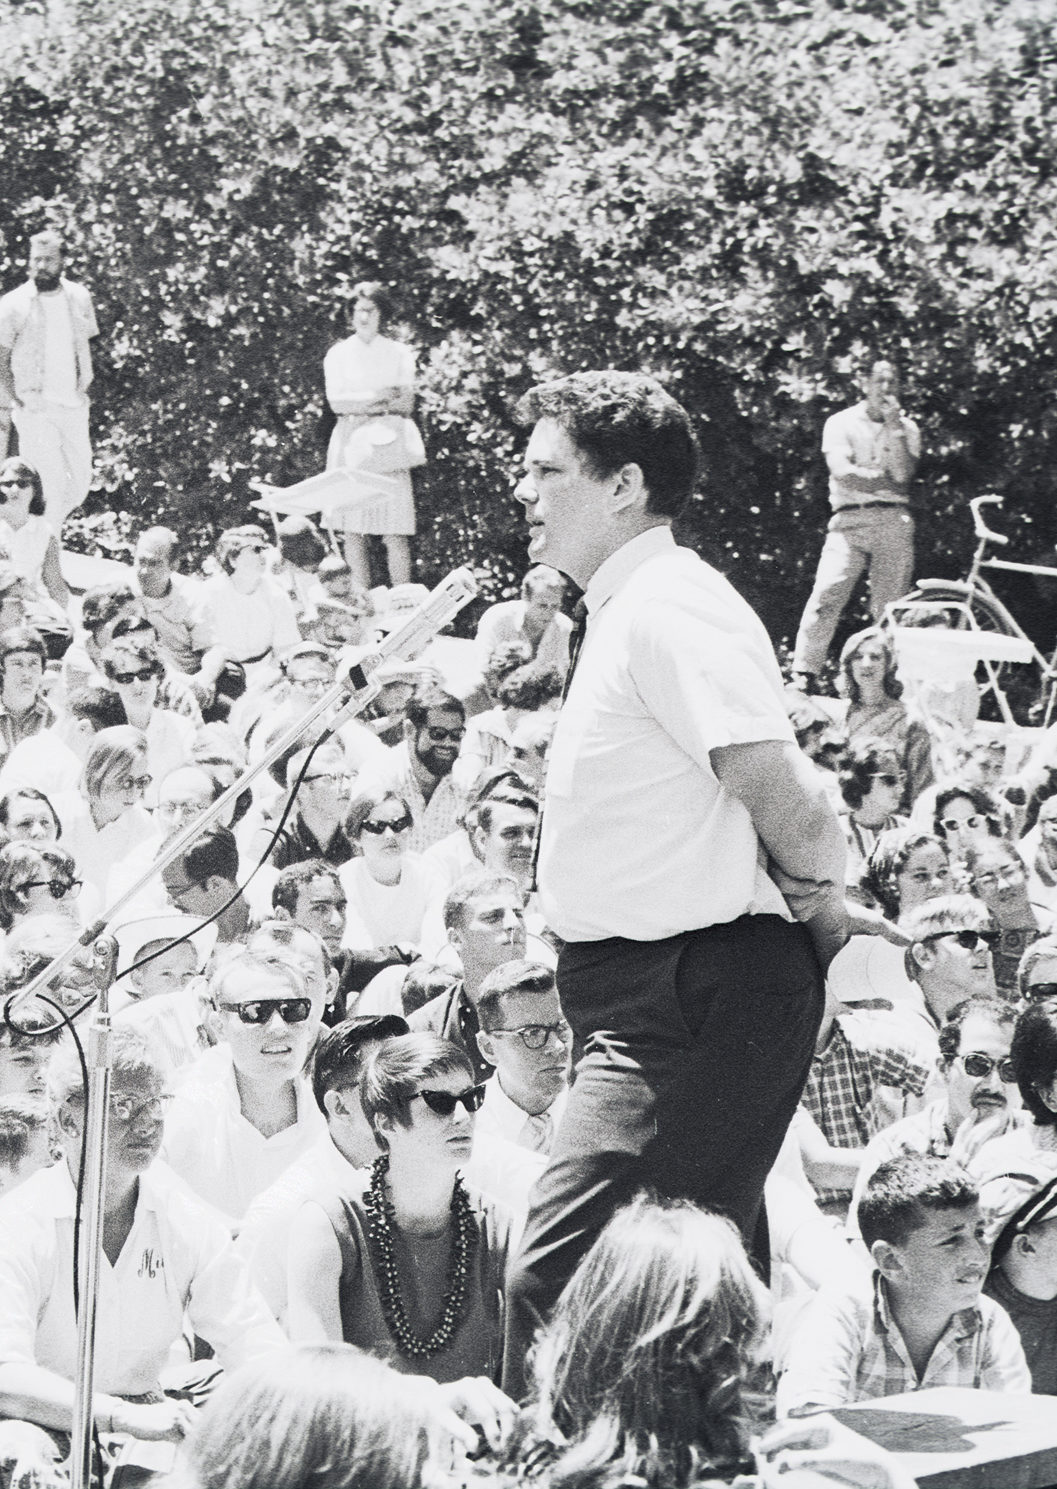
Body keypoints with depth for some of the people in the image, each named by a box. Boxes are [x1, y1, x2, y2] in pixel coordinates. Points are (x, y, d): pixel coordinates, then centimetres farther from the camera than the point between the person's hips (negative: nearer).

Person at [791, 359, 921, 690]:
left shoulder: (906, 428, 15)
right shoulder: (841, 423, 8)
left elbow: (903, 473, -3)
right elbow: (842, 472, -7)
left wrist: (893, 424, -3)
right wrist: (886, 481, -3)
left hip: (894, 523, 2)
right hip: (850, 519, -2)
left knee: (890, 609, -2)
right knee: (826, 597, -14)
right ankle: (802, 676, -13)